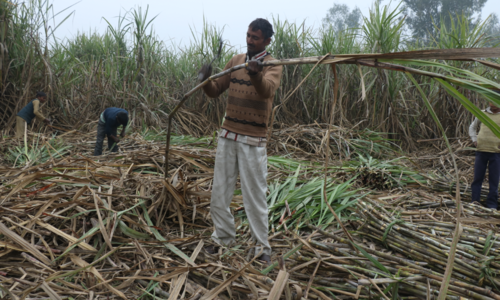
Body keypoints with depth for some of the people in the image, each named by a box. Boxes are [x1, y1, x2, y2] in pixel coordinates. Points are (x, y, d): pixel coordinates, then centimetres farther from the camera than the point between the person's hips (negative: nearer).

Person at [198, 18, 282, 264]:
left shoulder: (272, 66, -7)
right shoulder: (236, 60, 9)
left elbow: (267, 90, -29)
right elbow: (215, 92, 11)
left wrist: (255, 74, -50)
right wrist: (206, 81, -11)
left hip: (253, 140, -5)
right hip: (227, 135, 6)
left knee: (255, 195, -1)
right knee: (219, 191, 11)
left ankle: (262, 248, 12)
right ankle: (223, 239, 26)